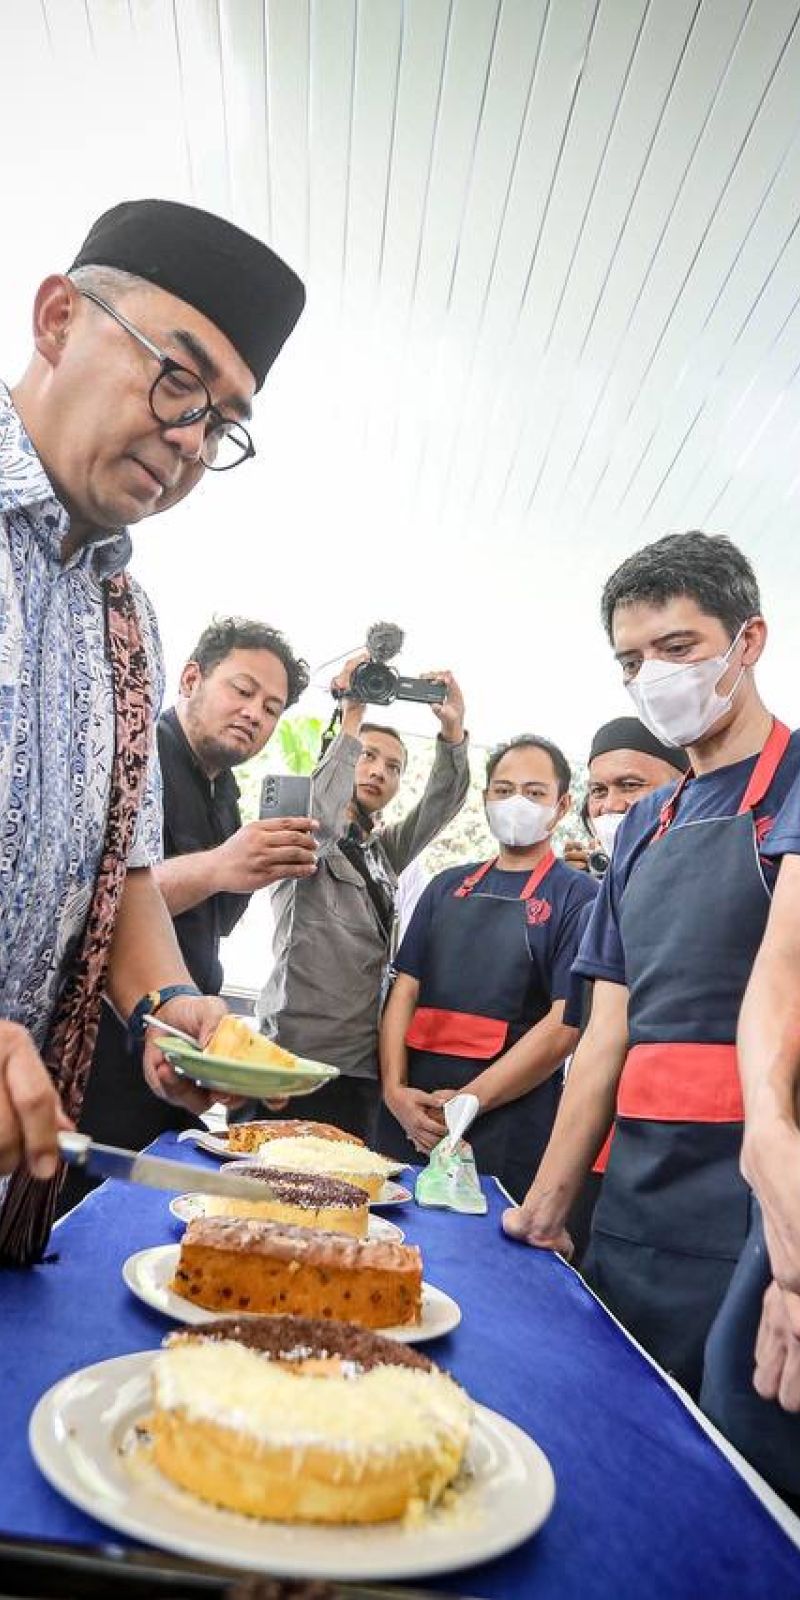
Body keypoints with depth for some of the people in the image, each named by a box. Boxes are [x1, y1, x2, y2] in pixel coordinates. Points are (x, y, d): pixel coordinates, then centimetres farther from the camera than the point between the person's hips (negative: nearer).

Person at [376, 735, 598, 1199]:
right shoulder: (449, 886, 13)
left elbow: (566, 1025, -11)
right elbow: (406, 991, 9)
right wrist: (395, 1090, -6)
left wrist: (468, 1101, -12)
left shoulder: (578, 896, -3)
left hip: (506, 1127, -4)